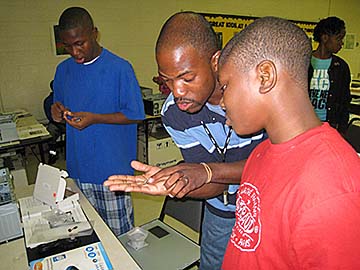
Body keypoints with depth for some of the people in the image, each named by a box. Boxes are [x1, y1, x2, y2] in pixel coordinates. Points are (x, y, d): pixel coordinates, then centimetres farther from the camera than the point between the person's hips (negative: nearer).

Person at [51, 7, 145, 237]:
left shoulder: (120, 68, -11)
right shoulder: (63, 70, 7)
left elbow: (135, 115, -9)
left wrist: (94, 118, -20)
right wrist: (58, 112, -6)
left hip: (113, 168, -5)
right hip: (78, 167, 5)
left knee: (120, 234, 9)